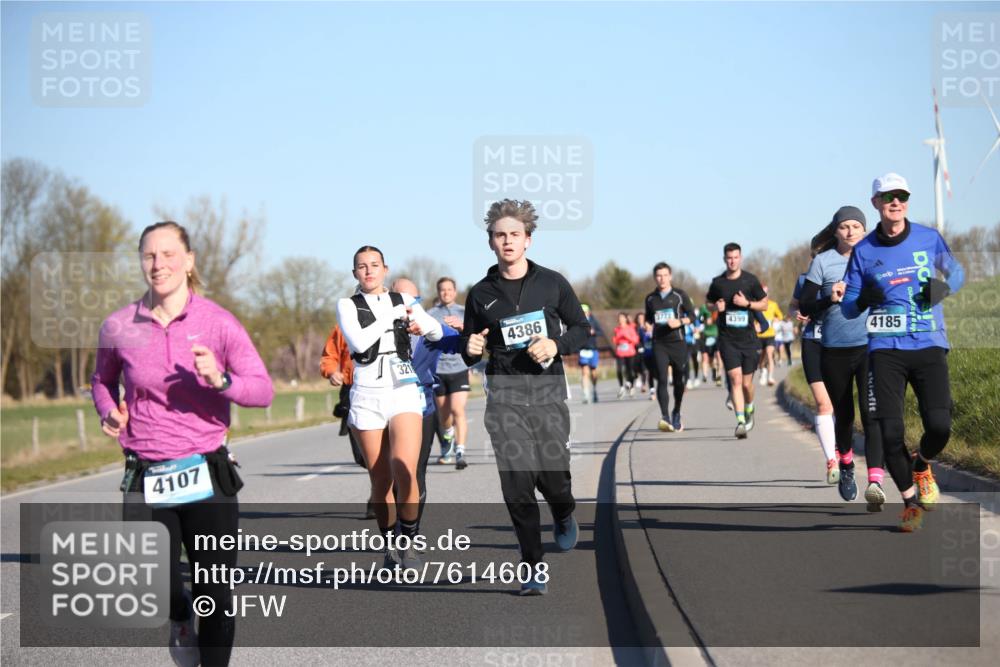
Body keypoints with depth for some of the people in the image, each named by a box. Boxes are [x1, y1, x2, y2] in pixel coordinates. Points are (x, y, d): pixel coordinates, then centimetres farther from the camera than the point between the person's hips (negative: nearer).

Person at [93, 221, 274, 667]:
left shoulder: (218, 323, -5)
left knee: (214, 594, 3)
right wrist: (108, 412, 0)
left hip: (206, 477, -1)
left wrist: (221, 380, -25)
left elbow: (263, 391, -7)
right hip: (147, 482, 1)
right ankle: (181, 622, 36)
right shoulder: (119, 327, 1)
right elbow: (102, 379, 20)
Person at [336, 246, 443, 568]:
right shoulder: (348, 306, 4)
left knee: (404, 472, -19)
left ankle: (409, 541, -4)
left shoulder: (403, 301, 11)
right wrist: (394, 314, -10)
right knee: (380, 481, 2)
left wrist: (420, 322, -10)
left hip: (404, 392, 0)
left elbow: (437, 333, 11)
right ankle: (390, 545, 17)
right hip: (367, 396, 0)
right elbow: (358, 342, -12)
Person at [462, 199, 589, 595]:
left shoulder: (552, 284, 5)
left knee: (553, 475, -6)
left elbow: (582, 329, 11)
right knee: (517, 481, -9)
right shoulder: (481, 294, 8)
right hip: (504, 395, 0)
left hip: (548, 391, 0)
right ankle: (534, 569, 0)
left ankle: (564, 517, 33)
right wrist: (471, 349, -8)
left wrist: (556, 345, -9)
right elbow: (470, 351, 16)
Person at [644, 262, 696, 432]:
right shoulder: (650, 298, 11)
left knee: (679, 381, 5)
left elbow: (692, 315, 3)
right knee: (662, 379, -16)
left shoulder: (680, 295, 4)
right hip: (659, 343, 1)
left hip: (677, 342, 0)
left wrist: (679, 322, -14)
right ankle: (665, 417, -25)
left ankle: (676, 414, 28)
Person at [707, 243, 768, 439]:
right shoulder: (717, 282, 3)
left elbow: (764, 304, 6)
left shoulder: (750, 280, 0)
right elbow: (709, 302, 19)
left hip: (748, 338, 0)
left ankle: (749, 410, 36)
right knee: (735, 378, -14)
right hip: (727, 339, 0)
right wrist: (716, 307, -3)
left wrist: (747, 303, -11)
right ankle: (740, 421, -17)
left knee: (746, 383, 6)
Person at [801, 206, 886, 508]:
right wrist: (830, 298, -16)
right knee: (843, 414, 12)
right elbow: (805, 306, 2)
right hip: (834, 350, 0)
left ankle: (875, 482, -25)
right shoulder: (822, 261, 3)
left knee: (872, 413, -15)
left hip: (870, 347, 0)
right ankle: (846, 466, 39)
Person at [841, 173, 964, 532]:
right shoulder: (863, 250, 4)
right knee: (889, 432, -9)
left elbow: (957, 273, 21)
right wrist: (862, 300, -17)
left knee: (939, 426, -15)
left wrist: (943, 287, -2)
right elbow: (847, 308, 7)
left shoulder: (929, 238, 6)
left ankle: (922, 466, 22)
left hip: (929, 345, 0)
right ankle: (911, 499, 15)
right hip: (885, 350, 0)